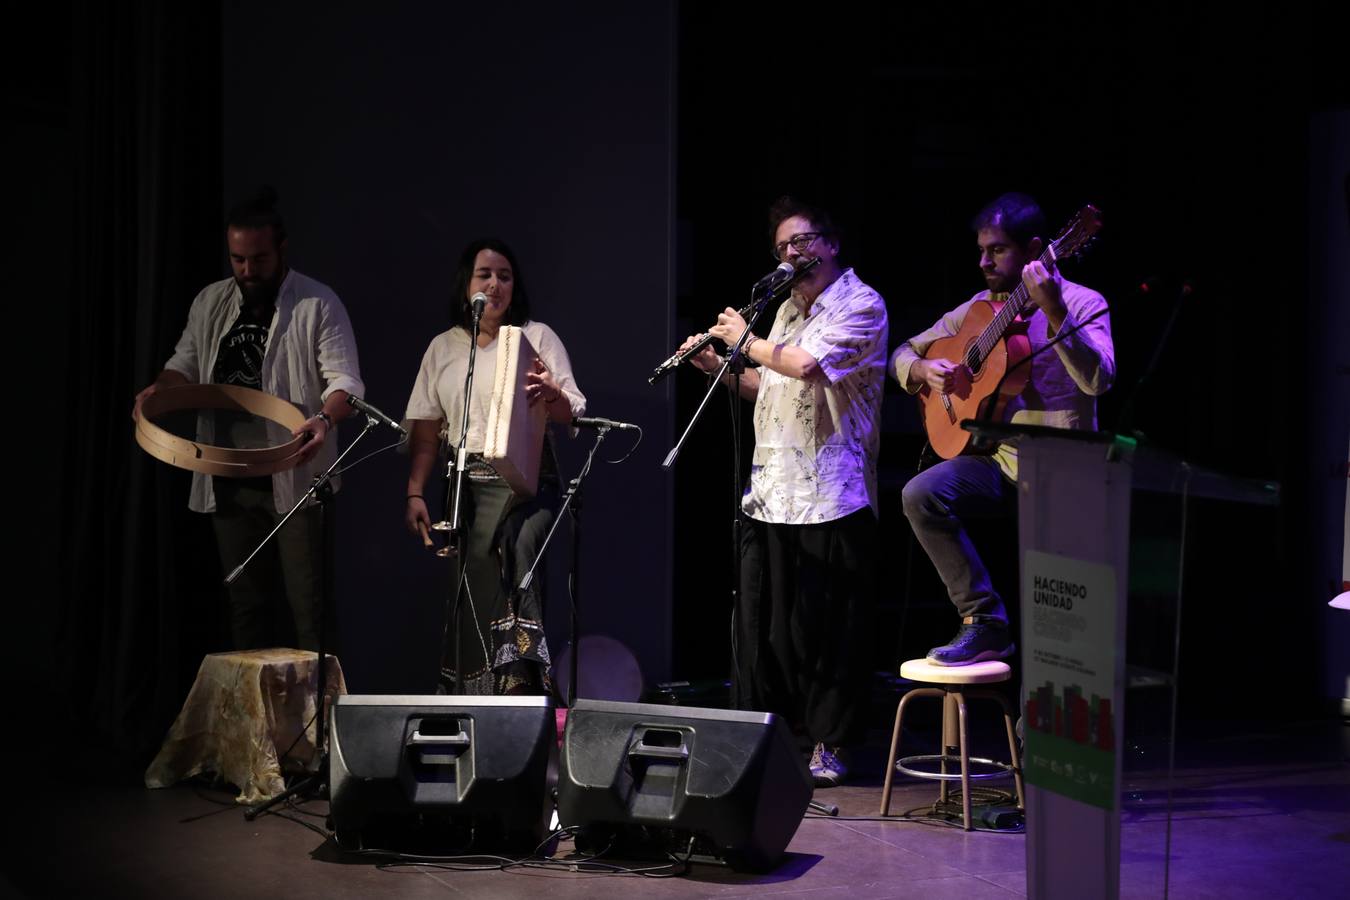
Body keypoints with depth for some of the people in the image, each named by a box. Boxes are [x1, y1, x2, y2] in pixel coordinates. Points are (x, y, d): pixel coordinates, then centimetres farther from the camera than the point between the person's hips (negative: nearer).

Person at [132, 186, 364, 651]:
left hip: (295, 479, -5)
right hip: (229, 483, 6)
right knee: (246, 603, 11)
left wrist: (325, 419, -30)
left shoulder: (317, 304, -4)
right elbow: (186, 363, 21)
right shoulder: (210, 303, 12)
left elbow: (345, 380, -9)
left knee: (308, 604, -7)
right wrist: (159, 389, -2)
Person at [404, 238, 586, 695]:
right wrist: (415, 494, 3)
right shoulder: (443, 348, 15)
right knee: (471, 591, -2)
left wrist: (551, 394, -24)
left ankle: (517, 681, -32)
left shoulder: (537, 337, 6)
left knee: (511, 556, -28)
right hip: (467, 483, 3)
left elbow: (573, 413, 0)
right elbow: (425, 430, 14)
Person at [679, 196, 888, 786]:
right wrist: (720, 365, 12)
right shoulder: (788, 310, 20)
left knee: (826, 627, -2)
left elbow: (806, 365, -21)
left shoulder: (862, 306, -6)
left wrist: (746, 340, -7)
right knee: (759, 621, 8)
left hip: (831, 497, -7)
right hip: (770, 492, 7)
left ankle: (829, 746, 6)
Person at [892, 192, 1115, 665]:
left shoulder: (1082, 303, -4)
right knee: (921, 494, -21)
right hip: (996, 457, 5)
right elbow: (903, 353, 20)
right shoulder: (978, 310, 11)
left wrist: (1053, 311, -31)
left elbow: (1098, 379, -21)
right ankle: (984, 621, -12)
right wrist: (923, 370, -4)